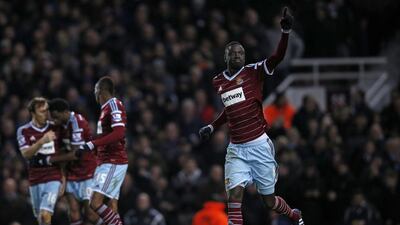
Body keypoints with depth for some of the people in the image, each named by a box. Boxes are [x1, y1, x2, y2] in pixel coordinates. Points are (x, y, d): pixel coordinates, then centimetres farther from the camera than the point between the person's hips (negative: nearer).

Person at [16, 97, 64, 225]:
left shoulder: (55, 129, 4)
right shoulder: (24, 131, 0)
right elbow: (26, 154, -13)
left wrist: (64, 179, 8)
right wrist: (42, 141, -27)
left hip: (53, 178, -1)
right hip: (35, 180, 1)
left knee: (45, 215, -18)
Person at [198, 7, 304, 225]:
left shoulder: (253, 72, -4)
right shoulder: (218, 82, 9)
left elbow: (277, 57, -19)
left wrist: (285, 31, -31)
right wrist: (212, 127, 19)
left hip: (259, 145, -3)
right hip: (236, 150, 3)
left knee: (269, 200, 8)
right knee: (234, 194, -17)